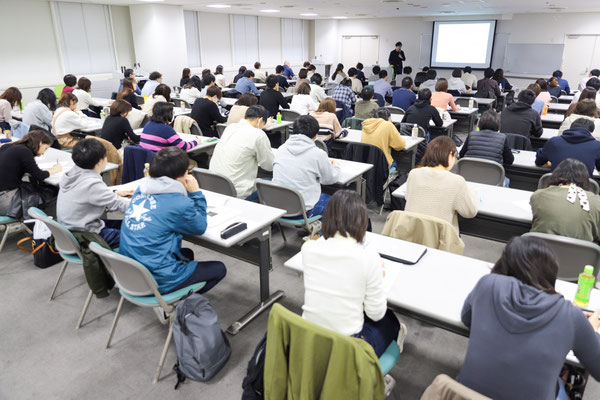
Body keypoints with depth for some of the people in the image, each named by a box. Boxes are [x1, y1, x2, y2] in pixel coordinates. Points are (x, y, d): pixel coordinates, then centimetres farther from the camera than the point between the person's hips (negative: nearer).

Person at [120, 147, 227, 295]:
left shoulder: (141, 190, 2)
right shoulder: (179, 204, -21)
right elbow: (200, 227, -2)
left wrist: (189, 193, 8)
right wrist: (196, 193, 2)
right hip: (156, 280, -8)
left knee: (187, 253, 32)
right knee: (219, 268, 8)